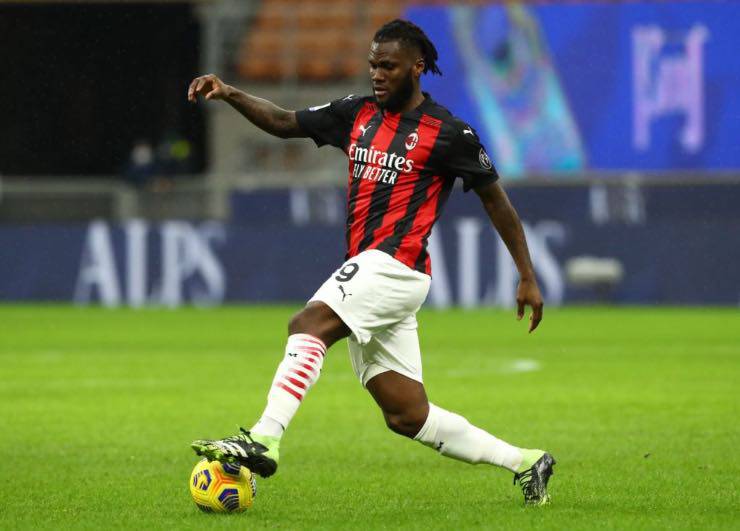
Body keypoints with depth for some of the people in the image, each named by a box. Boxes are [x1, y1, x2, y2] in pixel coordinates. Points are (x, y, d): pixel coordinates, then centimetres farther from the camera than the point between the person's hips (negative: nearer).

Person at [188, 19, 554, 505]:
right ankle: (524, 462, 17)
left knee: (308, 324, -28)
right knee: (407, 416, 7)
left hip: (396, 265, -7)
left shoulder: (447, 133, -3)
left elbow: (496, 200, 4)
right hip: (365, 271, 7)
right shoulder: (357, 115, 15)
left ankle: (264, 440, -38)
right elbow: (284, 123, 20)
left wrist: (528, 278, 5)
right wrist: (228, 94, 4)